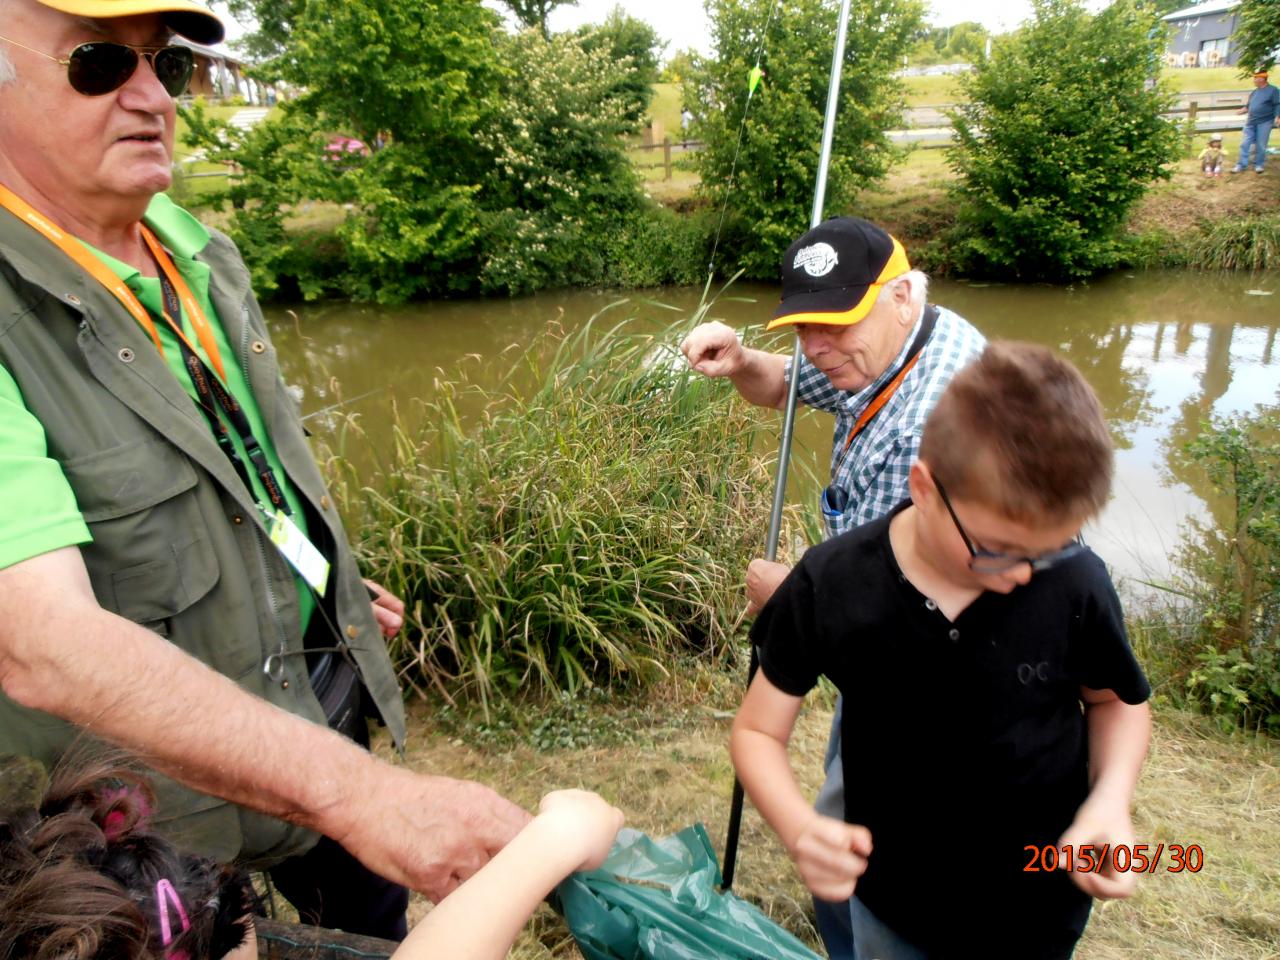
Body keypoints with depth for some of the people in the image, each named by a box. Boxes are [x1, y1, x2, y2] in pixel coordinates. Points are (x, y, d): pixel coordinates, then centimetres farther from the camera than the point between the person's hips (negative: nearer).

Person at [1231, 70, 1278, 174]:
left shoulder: (1273, 90, -5)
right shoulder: (1254, 92, 12)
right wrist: (1243, 110, -2)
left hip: (1264, 123, -5)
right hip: (1251, 122, 5)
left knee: (1261, 145, 2)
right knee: (1245, 144, 2)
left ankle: (1259, 165, 14)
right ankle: (1242, 165, 8)